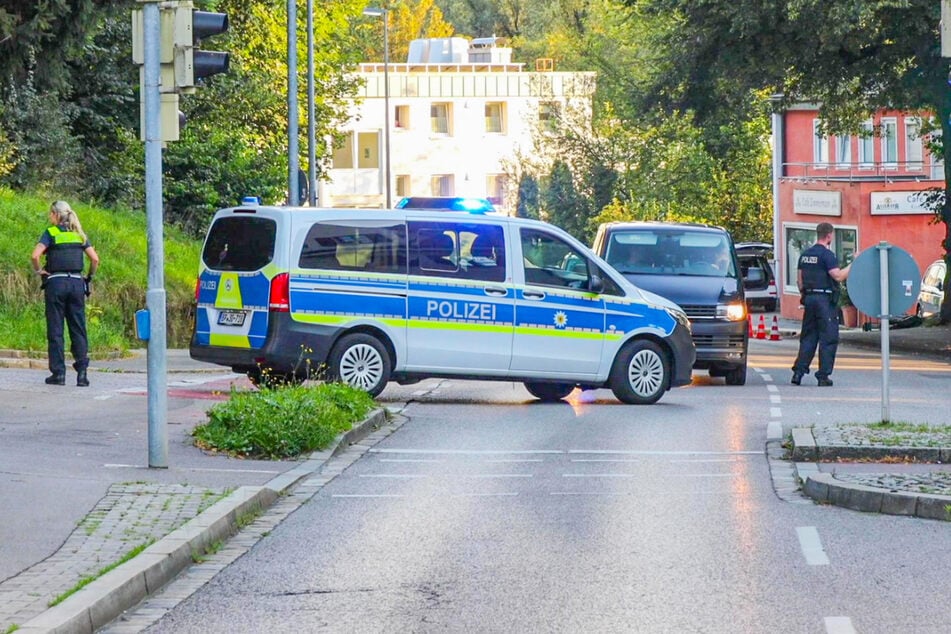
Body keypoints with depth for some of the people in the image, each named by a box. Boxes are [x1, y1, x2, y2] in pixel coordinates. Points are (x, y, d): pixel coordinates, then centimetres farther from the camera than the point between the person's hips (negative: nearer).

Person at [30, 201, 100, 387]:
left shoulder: (50, 233, -2)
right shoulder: (79, 235, 10)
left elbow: (35, 255, -15)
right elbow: (95, 259, 3)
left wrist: (39, 271, 1)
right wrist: (89, 277, 16)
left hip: (56, 282, -3)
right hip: (76, 283, 3)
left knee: (55, 330, 2)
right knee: (78, 329, 5)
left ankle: (58, 373, 0)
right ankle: (82, 373, -4)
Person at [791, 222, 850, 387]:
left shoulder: (805, 254, 13)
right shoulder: (827, 254, -11)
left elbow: (799, 280, 16)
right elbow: (838, 276, -18)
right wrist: (853, 264, -10)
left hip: (809, 298, 7)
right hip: (825, 299, -7)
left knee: (808, 337, 12)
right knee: (828, 339, -1)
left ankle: (798, 372, 5)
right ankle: (823, 376, -3)